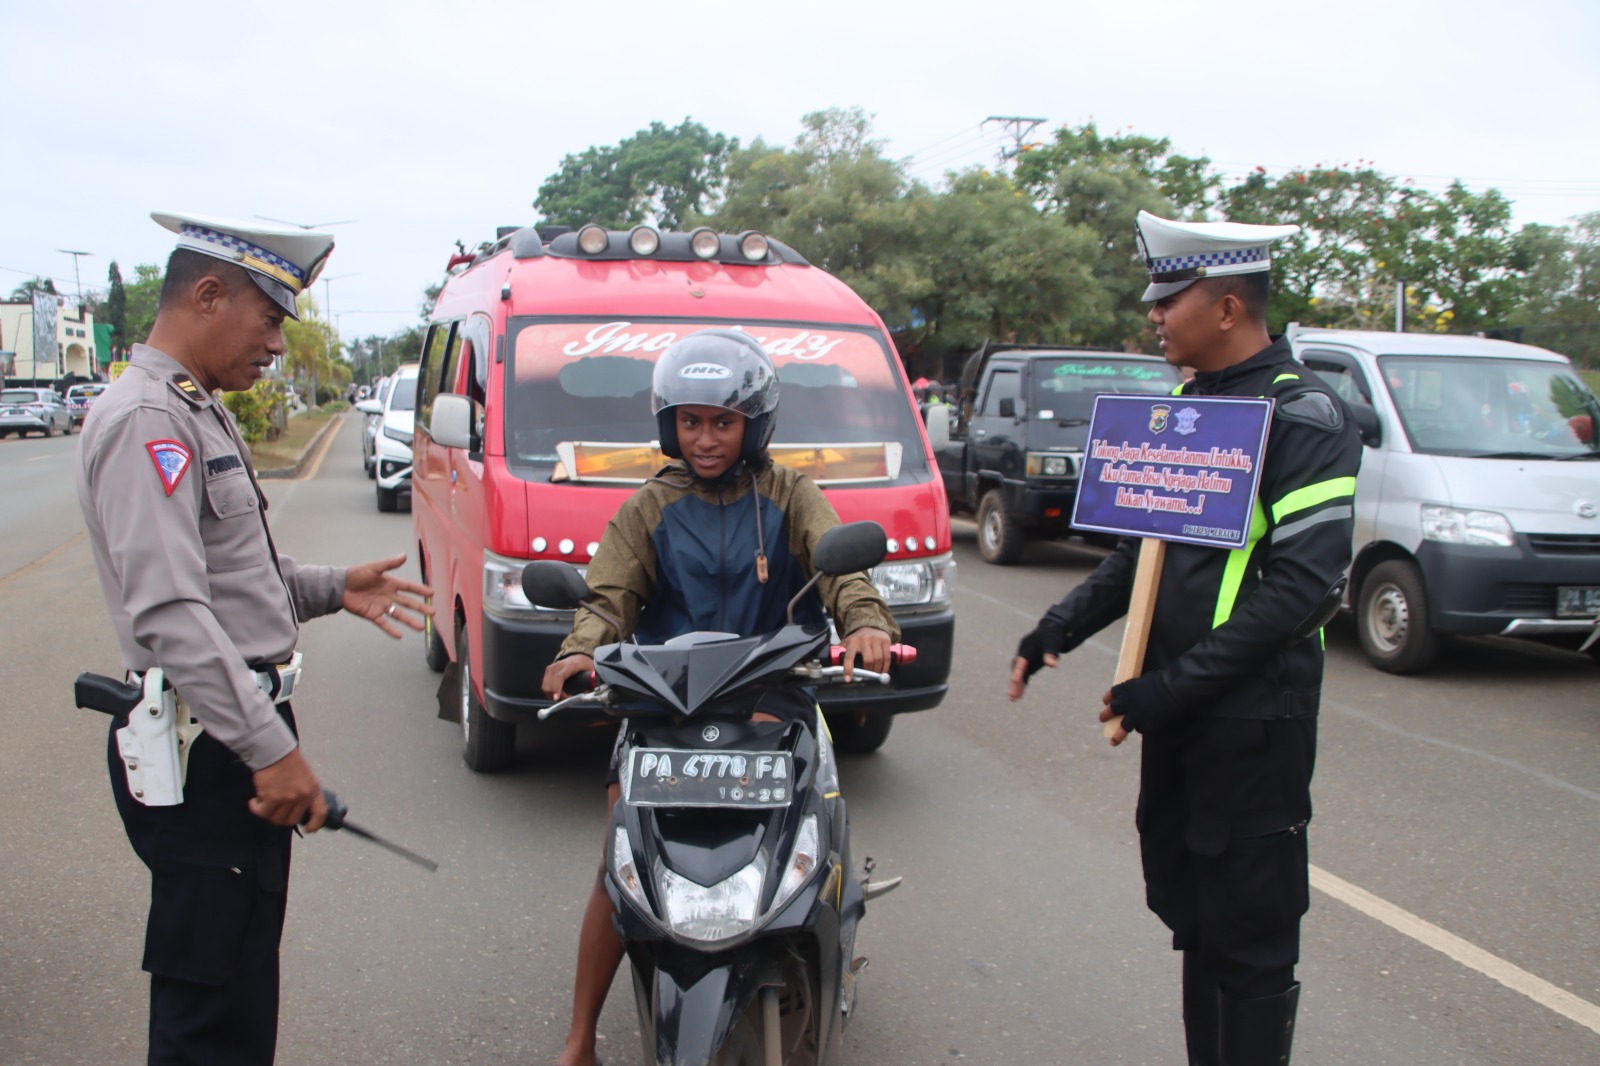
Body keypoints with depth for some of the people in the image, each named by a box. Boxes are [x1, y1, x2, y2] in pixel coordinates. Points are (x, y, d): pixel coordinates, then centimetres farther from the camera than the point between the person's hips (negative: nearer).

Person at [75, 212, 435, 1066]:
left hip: (239, 740, 10)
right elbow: (169, 612, -25)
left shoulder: (196, 413, 17)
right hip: (205, 755, -10)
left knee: (240, 978, 20)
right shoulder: (146, 420, -16)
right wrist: (271, 748, -26)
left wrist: (332, 589, 13)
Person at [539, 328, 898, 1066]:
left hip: (768, 694, -1)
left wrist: (865, 620, -31)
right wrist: (581, 650, -23)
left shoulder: (790, 497, 8)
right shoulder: (648, 510, 12)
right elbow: (610, 595, 1)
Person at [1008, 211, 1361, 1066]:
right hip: (1178, 713, 8)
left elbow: (1305, 586, -21)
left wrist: (1176, 685, -23)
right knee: (1192, 916, 18)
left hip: (1252, 721, -8)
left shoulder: (1302, 417, -13)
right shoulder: (1183, 405, 13)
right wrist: (1060, 629, 5)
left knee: (1251, 935, 1)